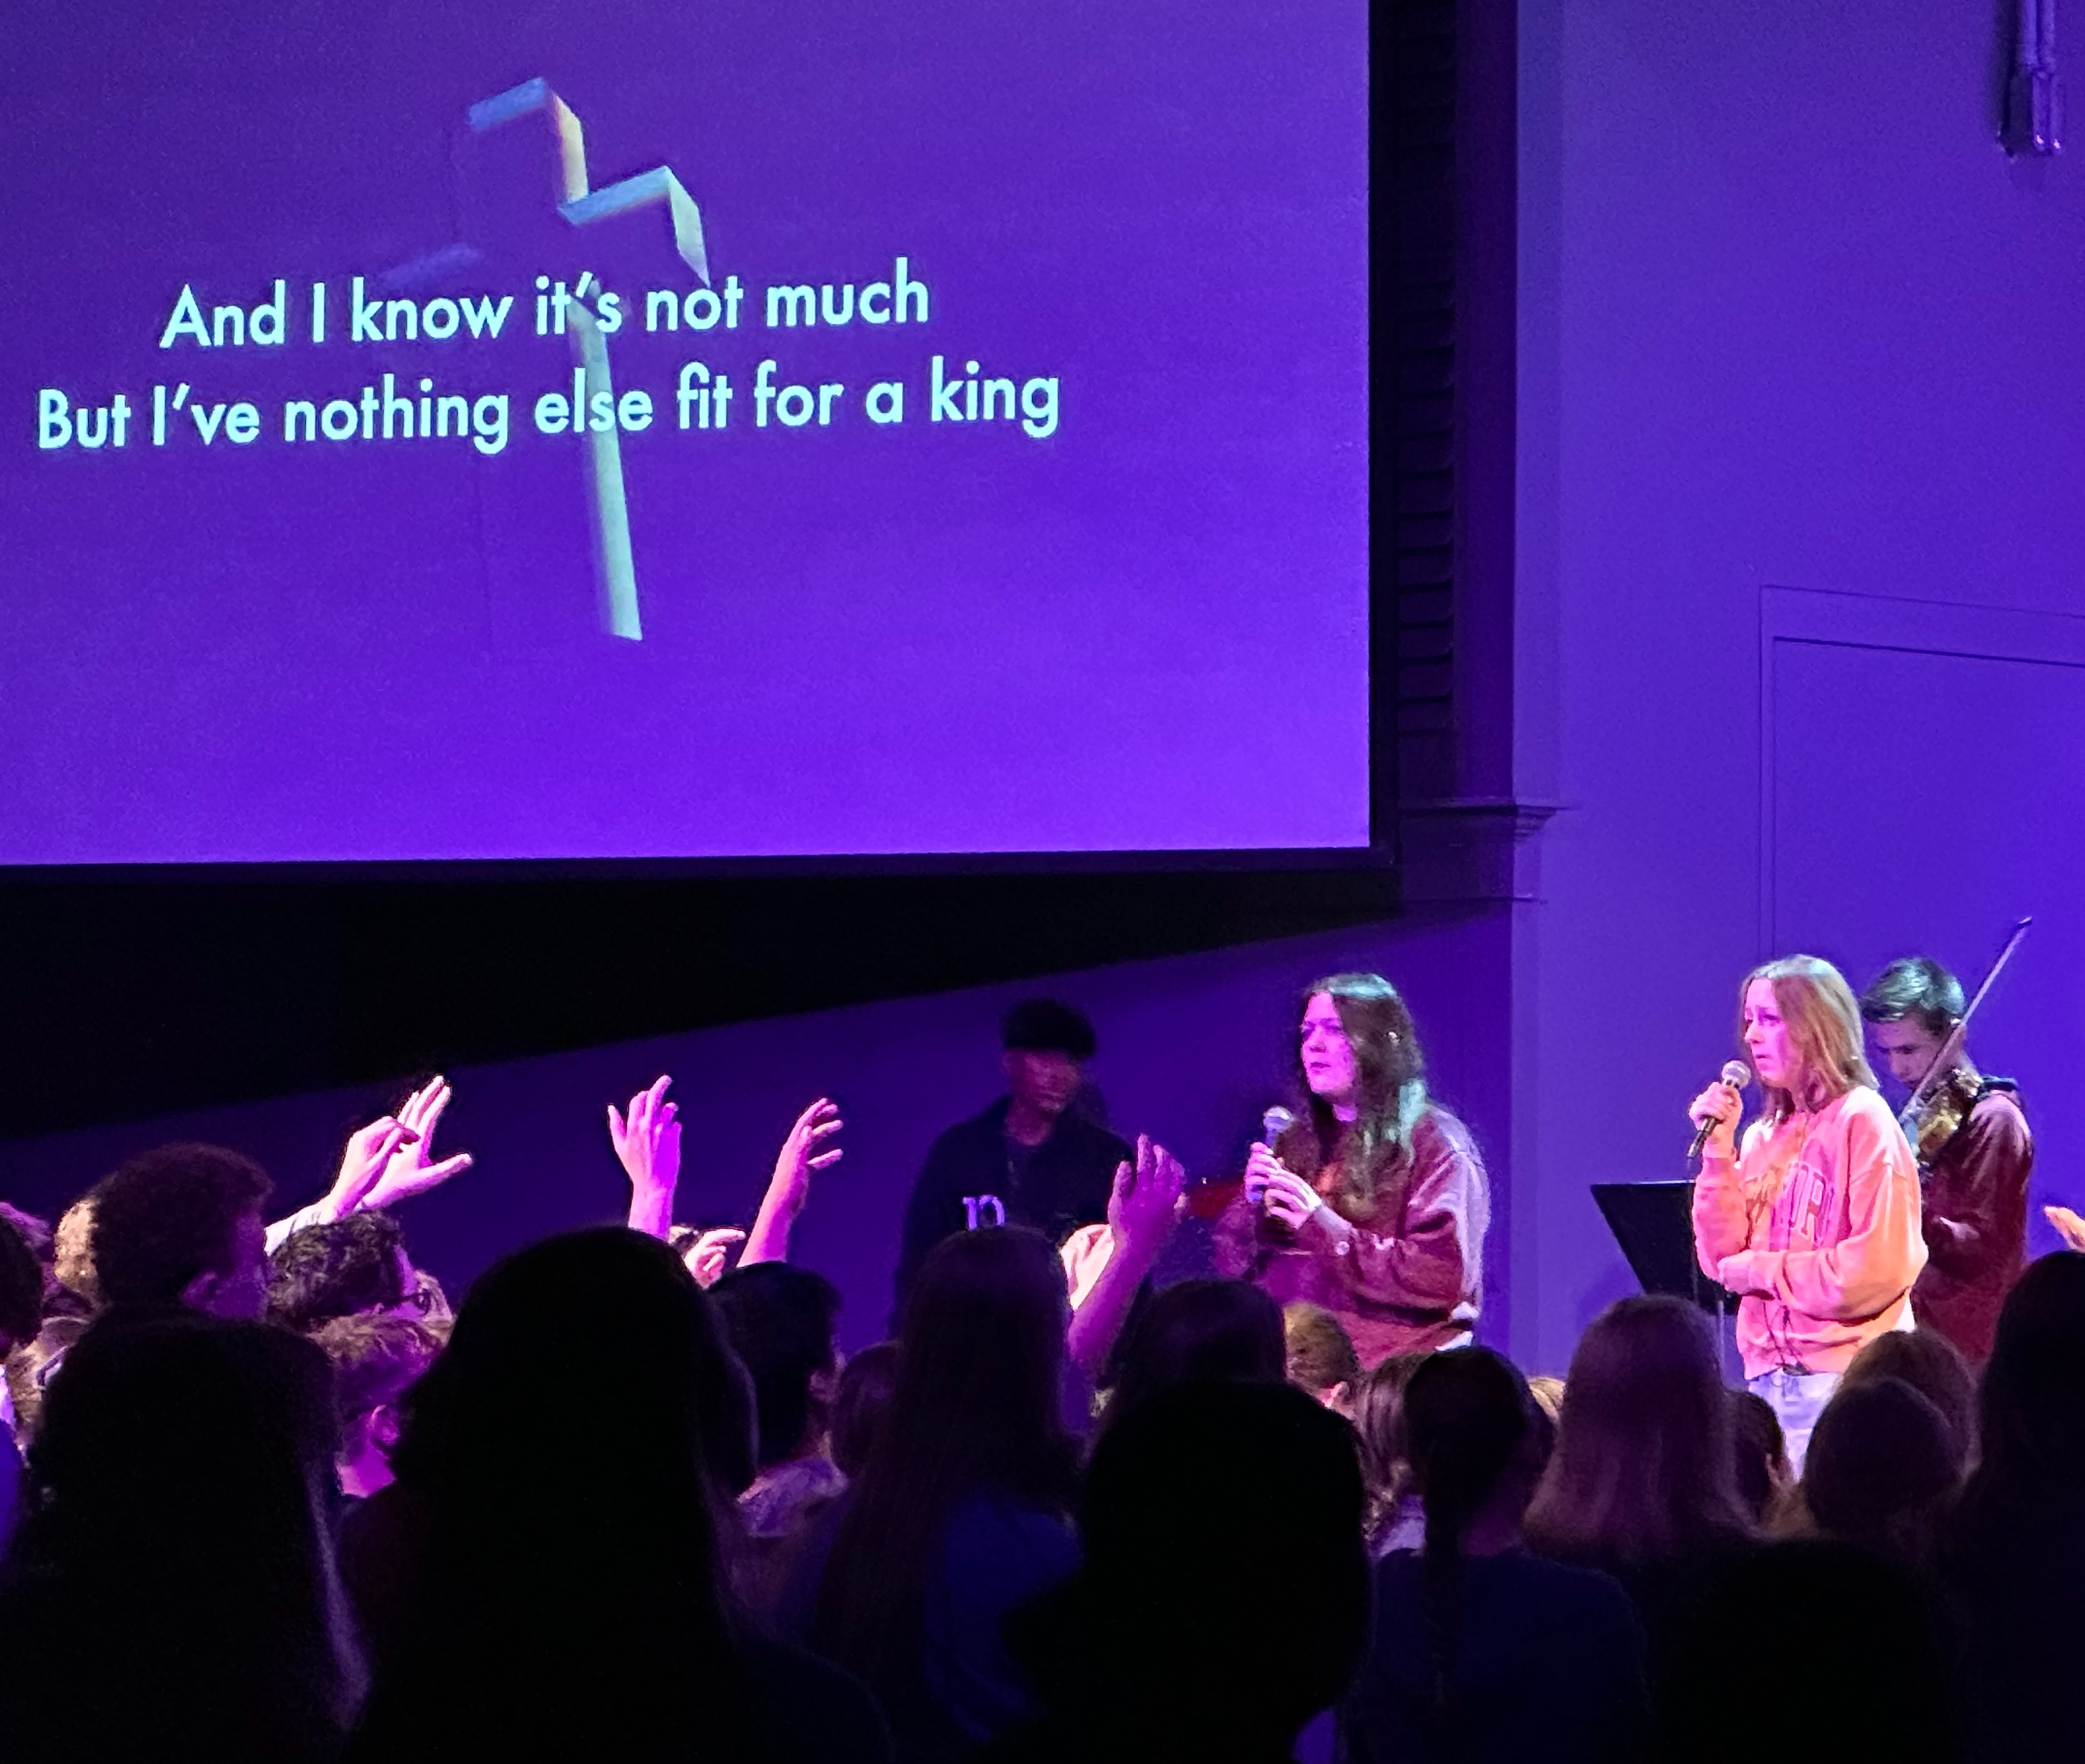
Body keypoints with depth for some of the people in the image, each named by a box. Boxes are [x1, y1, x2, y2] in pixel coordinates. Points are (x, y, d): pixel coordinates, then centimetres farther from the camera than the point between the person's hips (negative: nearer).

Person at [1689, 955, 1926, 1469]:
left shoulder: (1862, 1120, -5)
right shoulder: (1763, 1136, 14)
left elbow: (1877, 1268, -14)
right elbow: (1721, 1260, 8)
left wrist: (1760, 1270, -7)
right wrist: (1719, 1150, 1)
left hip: (1841, 1373, -6)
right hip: (1770, 1378, 6)